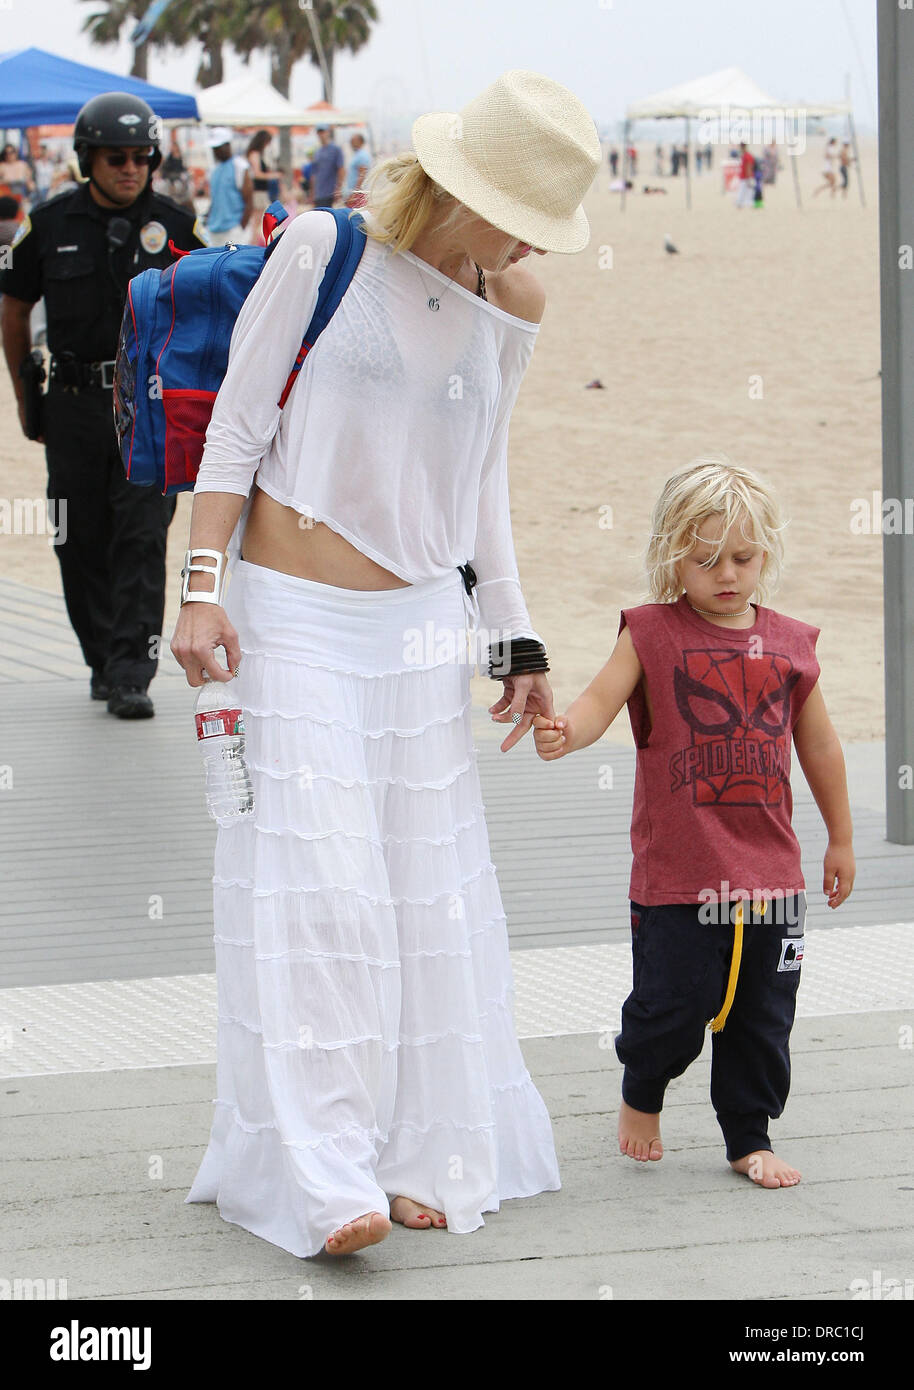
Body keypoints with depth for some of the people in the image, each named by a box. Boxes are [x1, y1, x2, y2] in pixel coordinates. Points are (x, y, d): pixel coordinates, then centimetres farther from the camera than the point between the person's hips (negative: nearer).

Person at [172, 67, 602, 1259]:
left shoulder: (512, 307, 4)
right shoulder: (327, 247, -8)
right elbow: (237, 421, -5)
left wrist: (516, 642, 11)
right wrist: (202, 587, -11)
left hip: (421, 625, 4)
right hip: (295, 619, -4)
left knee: (425, 891, 3)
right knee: (313, 882, -10)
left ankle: (416, 1154, 13)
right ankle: (322, 1174, -10)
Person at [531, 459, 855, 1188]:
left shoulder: (789, 644, 8)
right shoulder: (652, 634, -2)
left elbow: (819, 745, 17)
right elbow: (601, 698, -15)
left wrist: (841, 838, 22)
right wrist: (565, 731, -38)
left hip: (770, 869, 4)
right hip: (677, 872, -3)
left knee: (763, 1013, 9)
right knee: (674, 1004, -1)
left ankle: (750, 1137, 24)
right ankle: (642, 1094, 29)